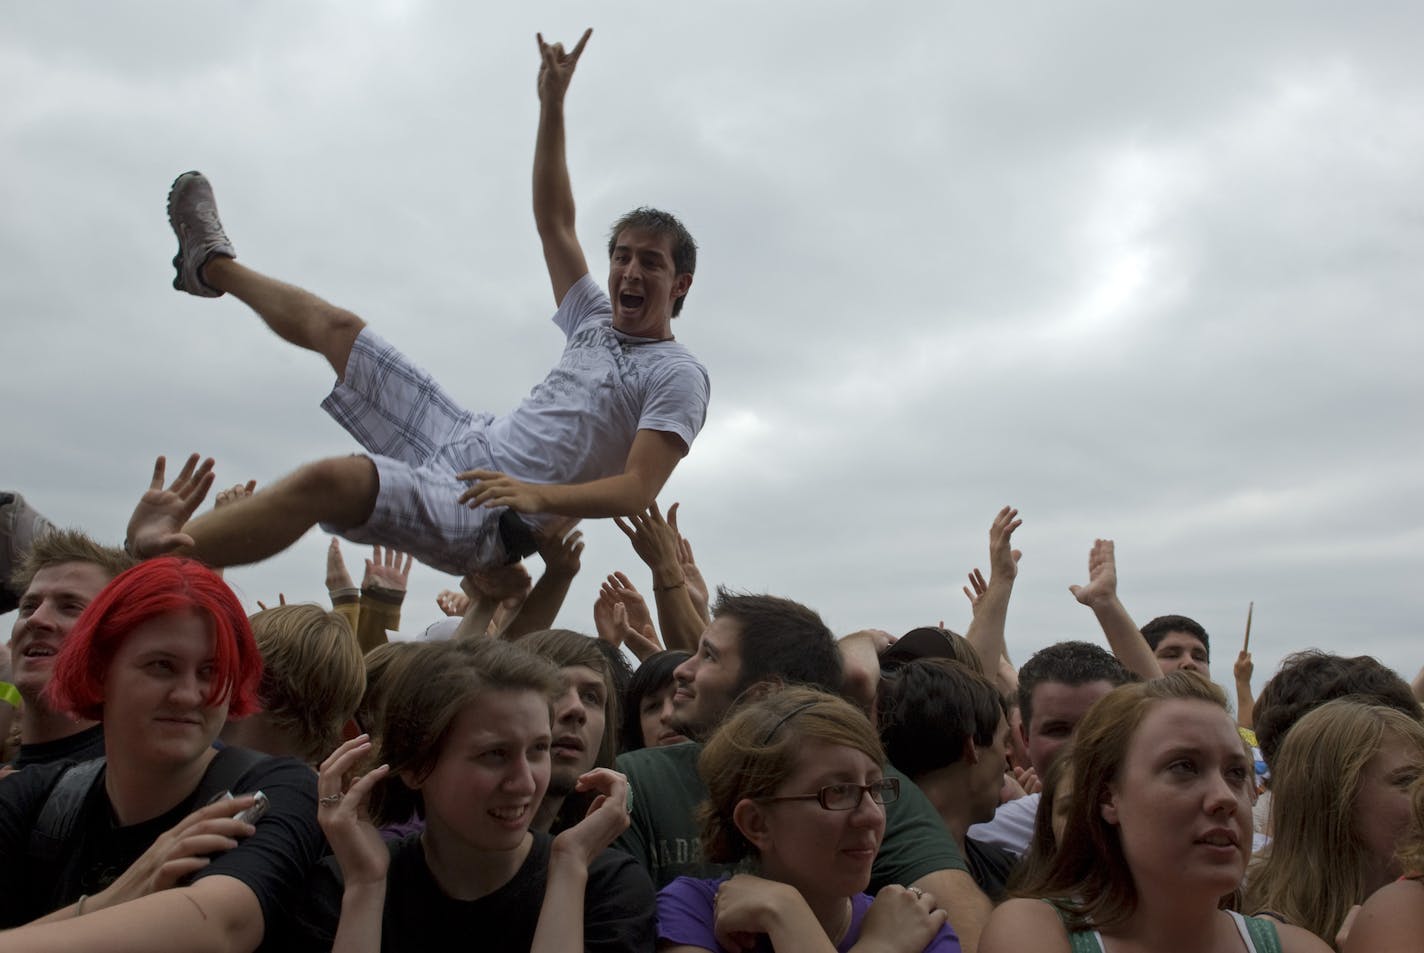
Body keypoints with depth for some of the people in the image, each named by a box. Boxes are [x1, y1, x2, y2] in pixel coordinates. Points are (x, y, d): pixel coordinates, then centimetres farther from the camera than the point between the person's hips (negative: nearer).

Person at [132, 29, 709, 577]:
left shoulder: (677, 375, -7)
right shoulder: (598, 322, 15)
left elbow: (639, 489, -20)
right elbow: (554, 223, 22)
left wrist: (539, 495, -36)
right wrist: (553, 103, 18)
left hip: (484, 520, -8)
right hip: (468, 443, 8)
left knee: (331, 479, -35)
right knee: (335, 327, 17)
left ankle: (151, 555, -23)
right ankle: (212, 264, 44)